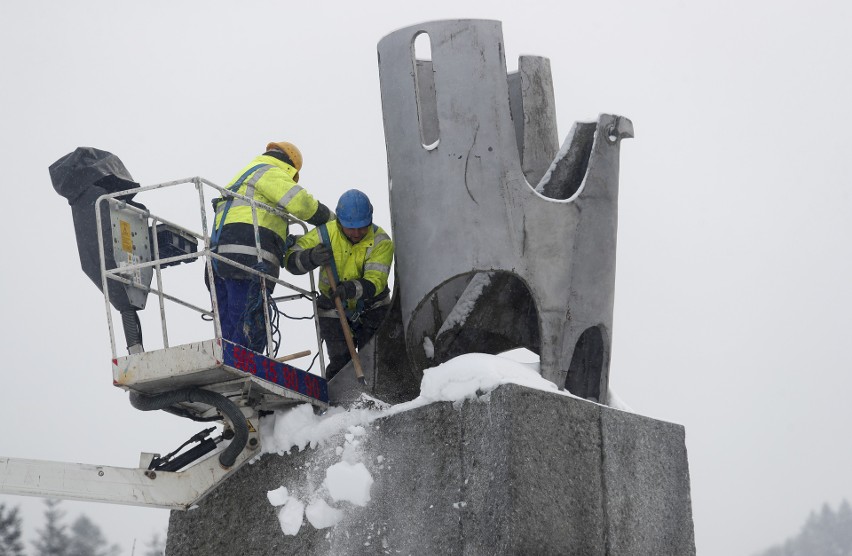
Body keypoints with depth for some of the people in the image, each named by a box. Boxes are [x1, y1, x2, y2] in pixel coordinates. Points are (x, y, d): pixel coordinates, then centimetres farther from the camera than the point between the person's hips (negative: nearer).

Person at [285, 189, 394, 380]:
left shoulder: (381, 241, -16)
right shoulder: (325, 234, -13)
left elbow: (375, 281, -26)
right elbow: (291, 260, -15)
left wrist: (352, 288, -47)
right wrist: (311, 258, -37)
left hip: (372, 308, 0)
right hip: (333, 311, 0)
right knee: (340, 364, -11)